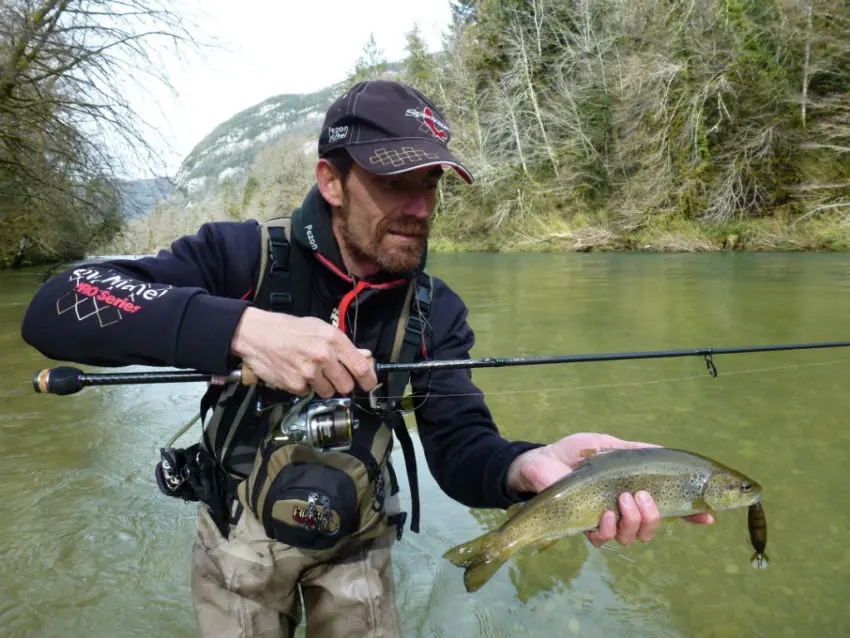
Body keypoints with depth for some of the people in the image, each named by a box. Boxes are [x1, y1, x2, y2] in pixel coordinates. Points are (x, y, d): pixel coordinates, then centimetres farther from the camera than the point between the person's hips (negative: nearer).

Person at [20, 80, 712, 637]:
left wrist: (527, 465, -43)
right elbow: (55, 308, -29)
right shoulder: (244, 256, -20)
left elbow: (460, 447, -19)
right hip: (239, 529, -1)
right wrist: (241, 326, -45)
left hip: (355, 541, 2)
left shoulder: (435, 311, -12)